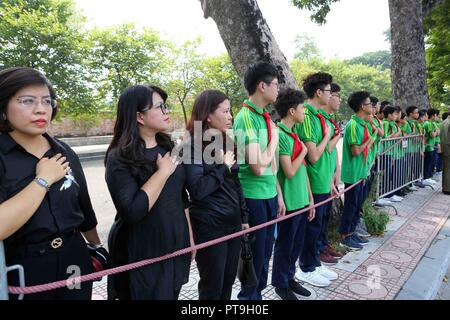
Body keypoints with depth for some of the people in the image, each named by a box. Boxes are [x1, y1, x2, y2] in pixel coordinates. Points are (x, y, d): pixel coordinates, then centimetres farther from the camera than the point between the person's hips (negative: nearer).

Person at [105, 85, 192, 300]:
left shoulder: (167, 146, 3)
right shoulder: (120, 158, -16)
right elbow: (132, 212, -26)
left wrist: (189, 237, 12)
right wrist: (163, 172, -21)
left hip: (176, 247, 6)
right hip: (143, 256, -6)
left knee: (172, 295, 20)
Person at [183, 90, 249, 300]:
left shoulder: (226, 142, 8)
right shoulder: (192, 146, -14)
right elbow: (197, 190, -23)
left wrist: (244, 216, 14)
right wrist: (223, 167, -15)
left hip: (233, 223, 7)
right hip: (209, 227, -7)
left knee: (228, 280, 19)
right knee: (212, 285, 9)